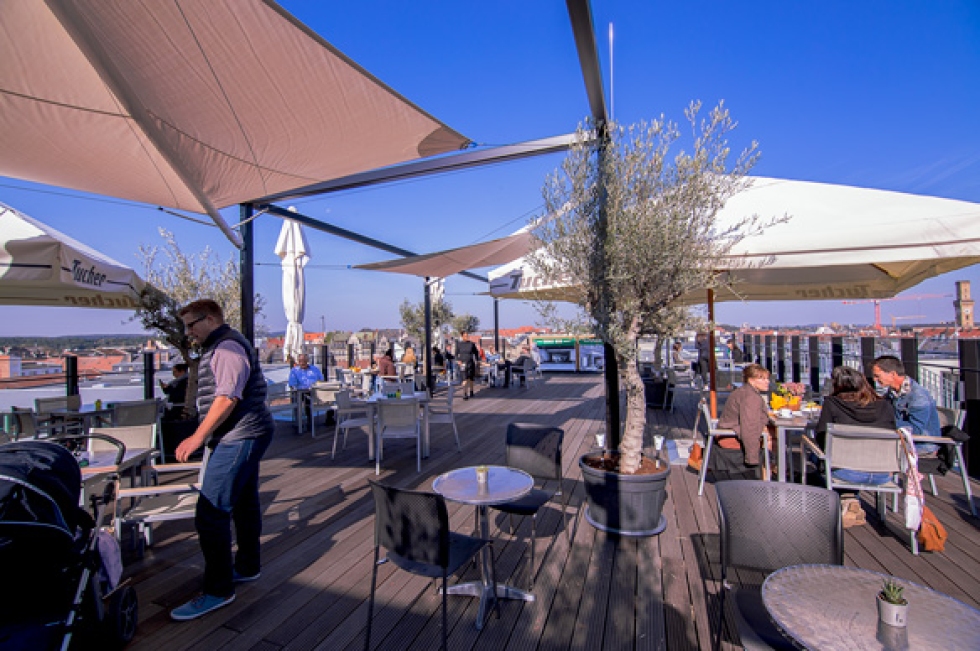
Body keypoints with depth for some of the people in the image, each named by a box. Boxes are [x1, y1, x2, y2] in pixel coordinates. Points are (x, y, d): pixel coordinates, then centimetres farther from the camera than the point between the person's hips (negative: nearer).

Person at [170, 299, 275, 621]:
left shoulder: (227, 346, -15)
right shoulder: (221, 346, 19)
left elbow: (227, 397, -24)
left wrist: (198, 437, -21)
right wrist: (204, 436, 23)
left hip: (239, 438, -11)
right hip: (243, 436, 11)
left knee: (211, 513, -8)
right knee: (244, 503, 18)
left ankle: (218, 589, 1)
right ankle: (247, 566, 32)